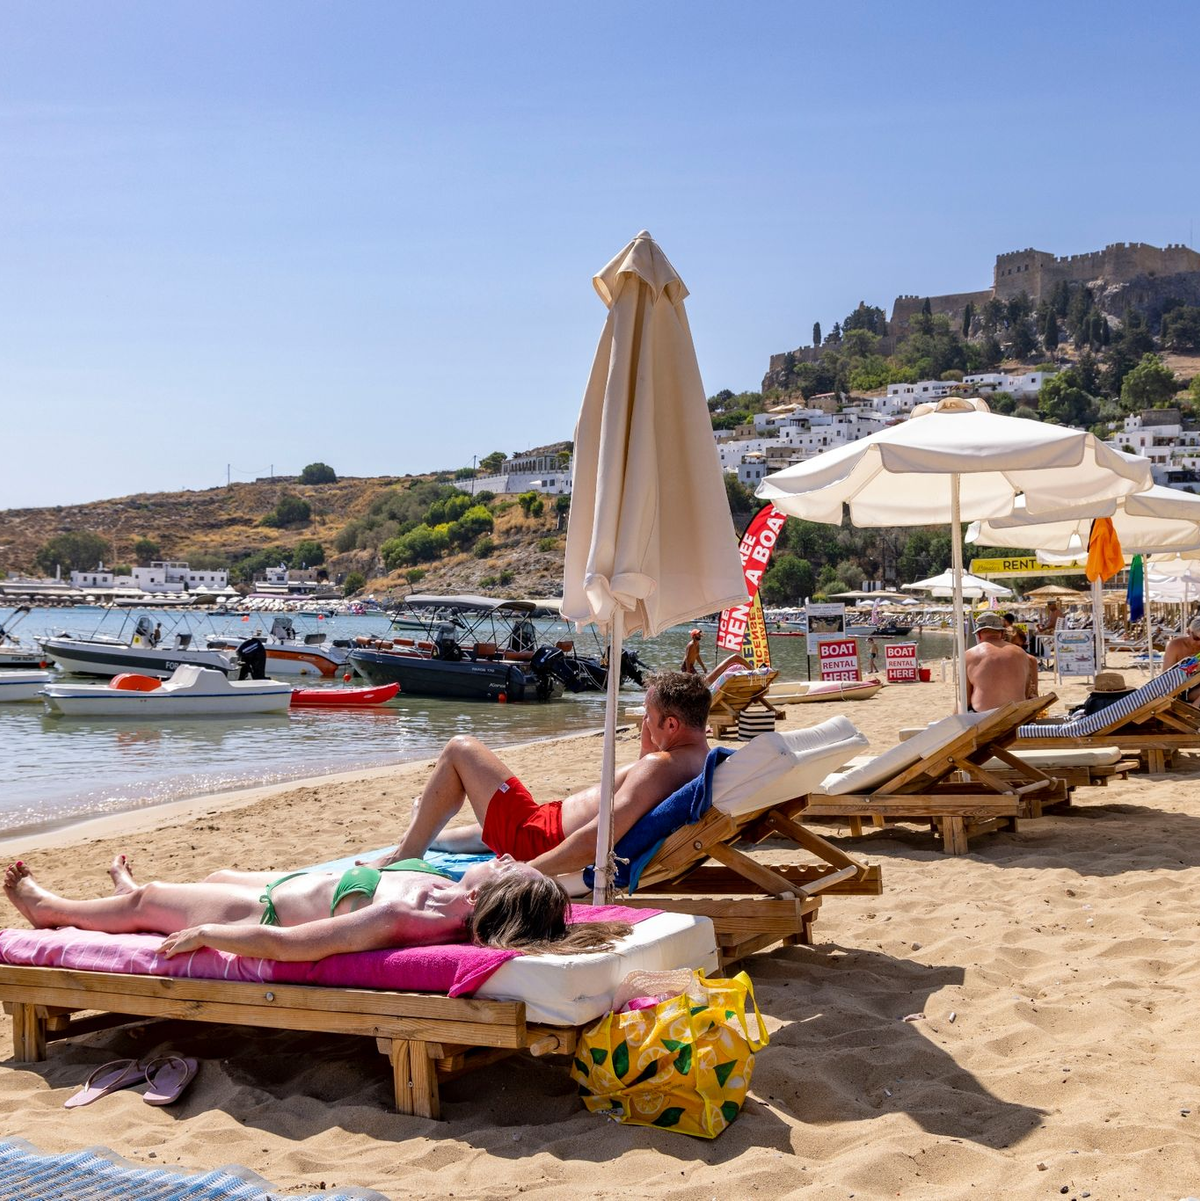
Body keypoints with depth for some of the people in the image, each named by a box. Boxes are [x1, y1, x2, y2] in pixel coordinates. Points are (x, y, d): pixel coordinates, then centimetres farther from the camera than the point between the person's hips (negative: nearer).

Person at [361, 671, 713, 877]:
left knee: (460, 749, 4)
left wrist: (522, 872, -30)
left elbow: (595, 841, -37)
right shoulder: (702, 759, -1)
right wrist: (646, 750, 3)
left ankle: (406, 853, 17)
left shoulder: (661, 765, -30)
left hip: (539, 836, -10)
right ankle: (427, 836, 68)